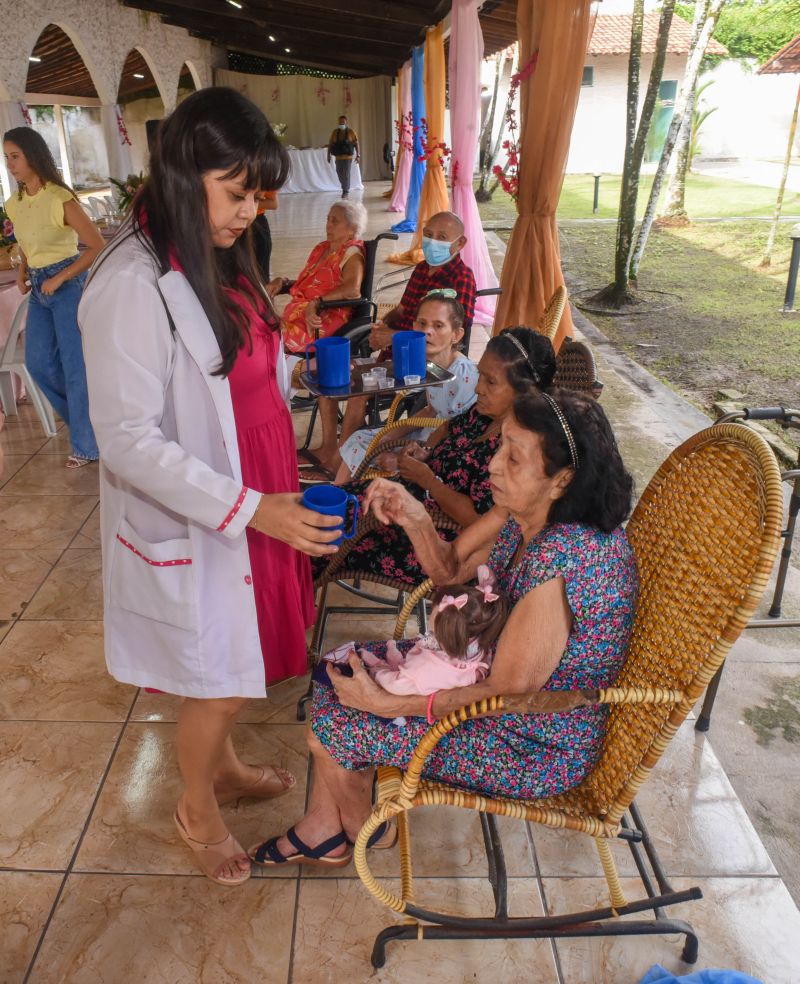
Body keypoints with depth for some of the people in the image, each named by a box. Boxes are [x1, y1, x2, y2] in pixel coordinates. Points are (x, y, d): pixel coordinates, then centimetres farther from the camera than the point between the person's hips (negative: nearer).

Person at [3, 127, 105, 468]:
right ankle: (85, 416, 28)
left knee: (75, 365, -4)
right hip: (39, 287, 8)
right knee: (38, 362, 9)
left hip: (66, 284, -8)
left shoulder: (59, 199, -14)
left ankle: (87, 444, 6)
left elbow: (97, 246, -16)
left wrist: (59, 278, -17)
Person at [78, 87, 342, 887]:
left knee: (229, 675, 24)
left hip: (254, 508, 7)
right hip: (191, 529, -7)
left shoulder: (217, 261, 4)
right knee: (219, 687, 10)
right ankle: (197, 810, 38)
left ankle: (223, 766, 50)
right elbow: (129, 441, -23)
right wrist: (249, 509, -26)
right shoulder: (133, 286, -23)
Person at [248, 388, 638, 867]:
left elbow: (507, 693, -28)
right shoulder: (526, 511, -9)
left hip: (541, 751, -8)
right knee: (340, 670, 8)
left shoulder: (565, 558, -36)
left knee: (334, 724, -5)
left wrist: (387, 703, -21)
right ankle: (323, 829, 25)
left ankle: (365, 830, 28)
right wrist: (415, 518, -18)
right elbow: (450, 568, 3)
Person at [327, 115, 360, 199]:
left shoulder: (351, 132, -3)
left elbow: (356, 144, -3)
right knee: (340, 174, 8)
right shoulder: (335, 132, 5)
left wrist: (358, 155, -9)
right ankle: (345, 188, 30)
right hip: (338, 157, 3)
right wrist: (329, 155, 3)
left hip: (348, 157, -3)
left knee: (346, 174, -7)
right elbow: (330, 144, 8)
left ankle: (346, 191, 2)